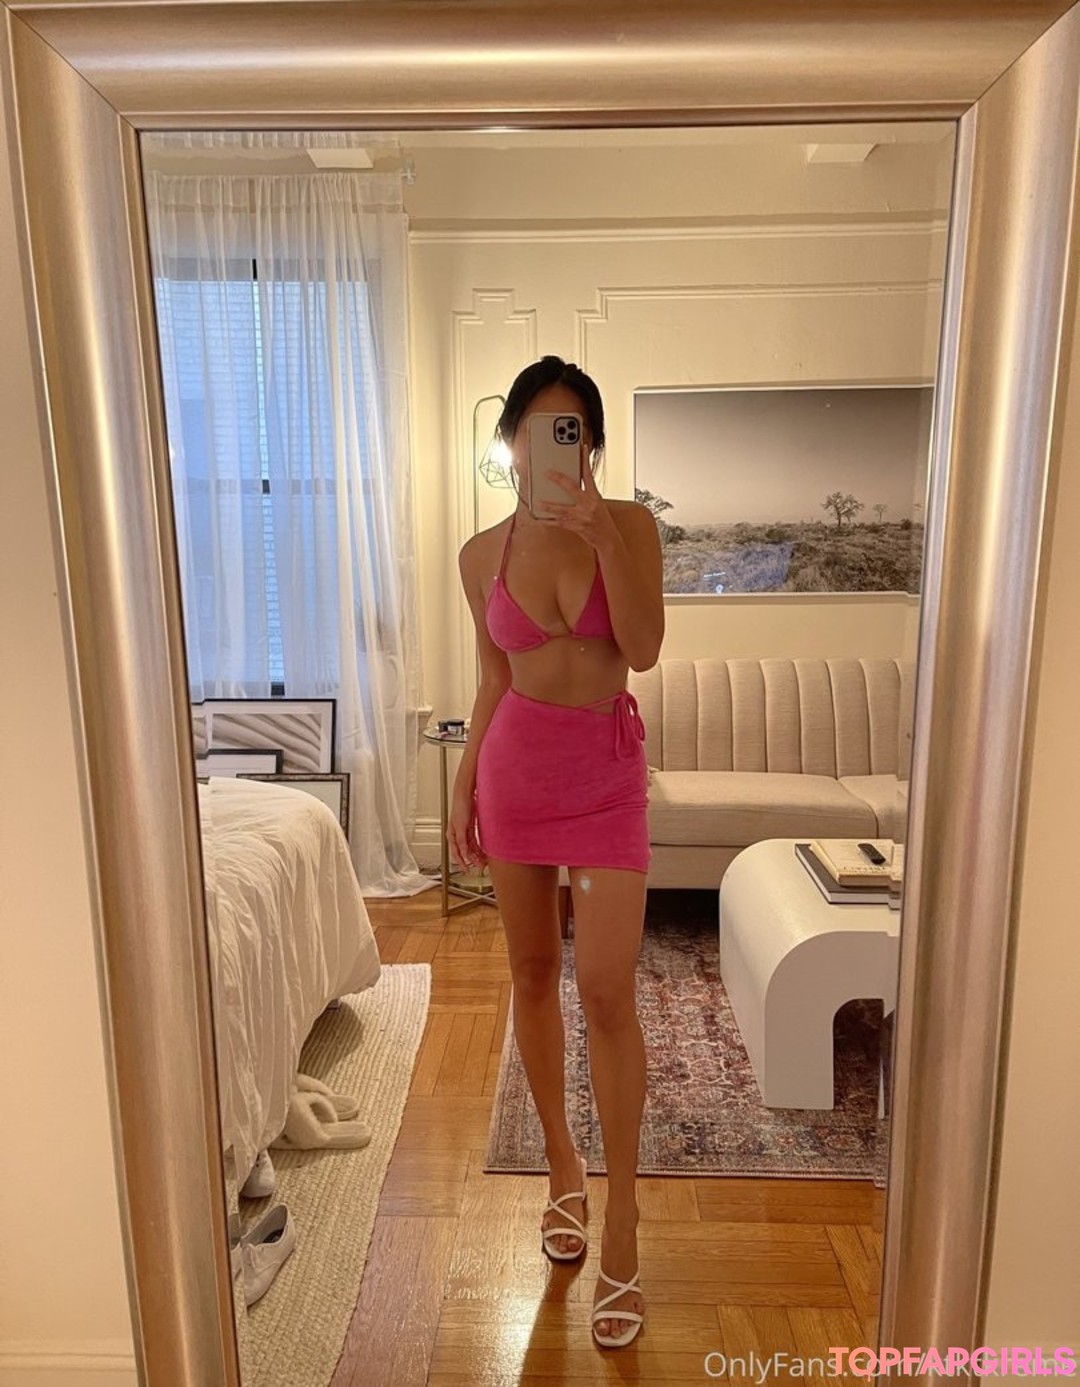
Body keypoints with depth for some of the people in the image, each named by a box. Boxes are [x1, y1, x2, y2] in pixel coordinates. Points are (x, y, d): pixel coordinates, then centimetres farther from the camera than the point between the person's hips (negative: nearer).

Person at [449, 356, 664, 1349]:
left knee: (606, 991, -6)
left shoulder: (629, 524, -4)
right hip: (515, 764, 3)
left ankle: (622, 1221, 11)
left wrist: (601, 535, -22)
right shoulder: (483, 553, 2)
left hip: (606, 769, -2)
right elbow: (494, 678, 9)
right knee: (533, 975, 12)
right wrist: (463, 783, 6)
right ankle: (562, 1163, 34)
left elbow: (643, 651, -14)